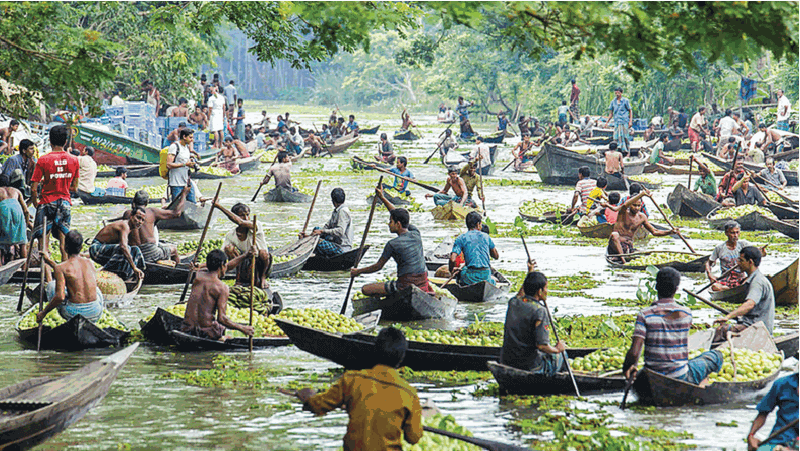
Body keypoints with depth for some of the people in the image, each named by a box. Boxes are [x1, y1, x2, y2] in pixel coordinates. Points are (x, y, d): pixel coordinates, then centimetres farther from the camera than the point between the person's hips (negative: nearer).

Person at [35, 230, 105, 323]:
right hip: (96, 315, 4)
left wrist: (43, 313, -5)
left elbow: (60, 297, -18)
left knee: (51, 285, 21)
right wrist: (49, 261, 37)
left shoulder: (60, 268, -9)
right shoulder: (90, 263, 8)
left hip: (74, 313, -4)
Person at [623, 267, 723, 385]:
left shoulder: (645, 315, -12)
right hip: (681, 378, -2)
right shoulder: (686, 313, -9)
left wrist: (627, 367, 0)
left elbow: (634, 353, -19)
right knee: (716, 355, 21)